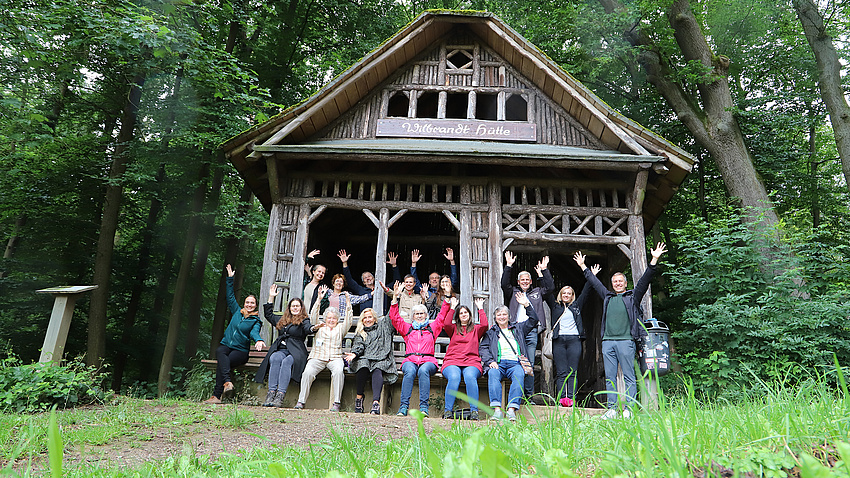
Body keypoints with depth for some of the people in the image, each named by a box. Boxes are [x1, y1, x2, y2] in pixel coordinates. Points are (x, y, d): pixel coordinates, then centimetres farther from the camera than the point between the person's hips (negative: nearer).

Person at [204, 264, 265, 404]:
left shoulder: (256, 321, 5)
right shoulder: (237, 311, 16)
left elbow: (254, 332, -13)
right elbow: (230, 296, 23)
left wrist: (258, 340, -37)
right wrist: (230, 279, 23)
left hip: (241, 350, -2)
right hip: (226, 344, 2)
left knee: (221, 363, -30)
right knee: (220, 352, -35)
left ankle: (217, 395, -34)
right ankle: (227, 382, -49)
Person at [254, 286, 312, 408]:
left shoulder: (304, 321, 9)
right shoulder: (282, 320, 25)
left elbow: (308, 328, -13)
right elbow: (268, 315, 36)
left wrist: (314, 327, -38)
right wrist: (271, 297, 32)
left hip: (295, 352, -4)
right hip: (280, 350, 4)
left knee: (286, 361, -34)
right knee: (275, 358, -30)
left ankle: (280, 395, -43)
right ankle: (271, 392, -37)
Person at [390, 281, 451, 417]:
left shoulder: (432, 328, 26)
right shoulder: (407, 328, 27)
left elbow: (442, 316, 22)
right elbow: (394, 317, 19)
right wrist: (395, 297, 12)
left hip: (428, 360, 0)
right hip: (410, 360, 0)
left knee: (423, 370, -35)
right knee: (410, 371, -35)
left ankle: (424, 406, -37)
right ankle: (404, 406, -36)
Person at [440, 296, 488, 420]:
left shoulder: (476, 329, 23)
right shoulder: (454, 329, 23)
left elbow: (484, 325, 2)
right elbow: (446, 324, 1)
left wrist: (480, 308, 10)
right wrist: (452, 307, 6)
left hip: (471, 362, 0)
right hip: (452, 361, 0)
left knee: (470, 377, -35)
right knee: (454, 377, -34)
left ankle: (474, 411, -35)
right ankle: (448, 410, -32)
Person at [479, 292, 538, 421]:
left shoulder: (518, 328, 28)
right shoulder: (491, 332, 25)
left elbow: (533, 320, 20)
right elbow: (483, 348, 12)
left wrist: (526, 305, 6)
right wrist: (490, 361, -7)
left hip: (515, 363, 0)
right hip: (498, 363, 0)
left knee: (519, 375, -34)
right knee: (493, 374, -35)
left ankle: (512, 409, -42)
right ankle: (497, 409, -43)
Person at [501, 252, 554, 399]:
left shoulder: (537, 292, 20)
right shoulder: (513, 292, 16)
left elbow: (550, 287, 9)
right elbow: (504, 284, 1)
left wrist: (544, 270, 4)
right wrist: (508, 266, -6)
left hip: (532, 330, 1)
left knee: (530, 363, 1)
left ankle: (529, 394, 6)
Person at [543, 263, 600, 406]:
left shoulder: (577, 306, 19)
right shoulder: (555, 306, 18)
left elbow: (585, 292, 17)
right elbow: (548, 293, 14)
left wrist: (592, 276, 13)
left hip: (574, 340, 0)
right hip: (559, 340, 0)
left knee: (573, 371, -4)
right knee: (561, 372, -5)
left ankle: (571, 398, -9)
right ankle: (562, 398, -10)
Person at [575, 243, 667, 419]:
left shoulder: (633, 296, 11)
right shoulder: (607, 296, 21)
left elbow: (644, 280, 4)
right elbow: (594, 282, 29)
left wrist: (654, 260, -3)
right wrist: (583, 266, 33)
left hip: (626, 340, -4)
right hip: (608, 341, 4)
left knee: (629, 376, -3)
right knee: (610, 377, 4)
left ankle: (629, 409, 0)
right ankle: (612, 409, 8)